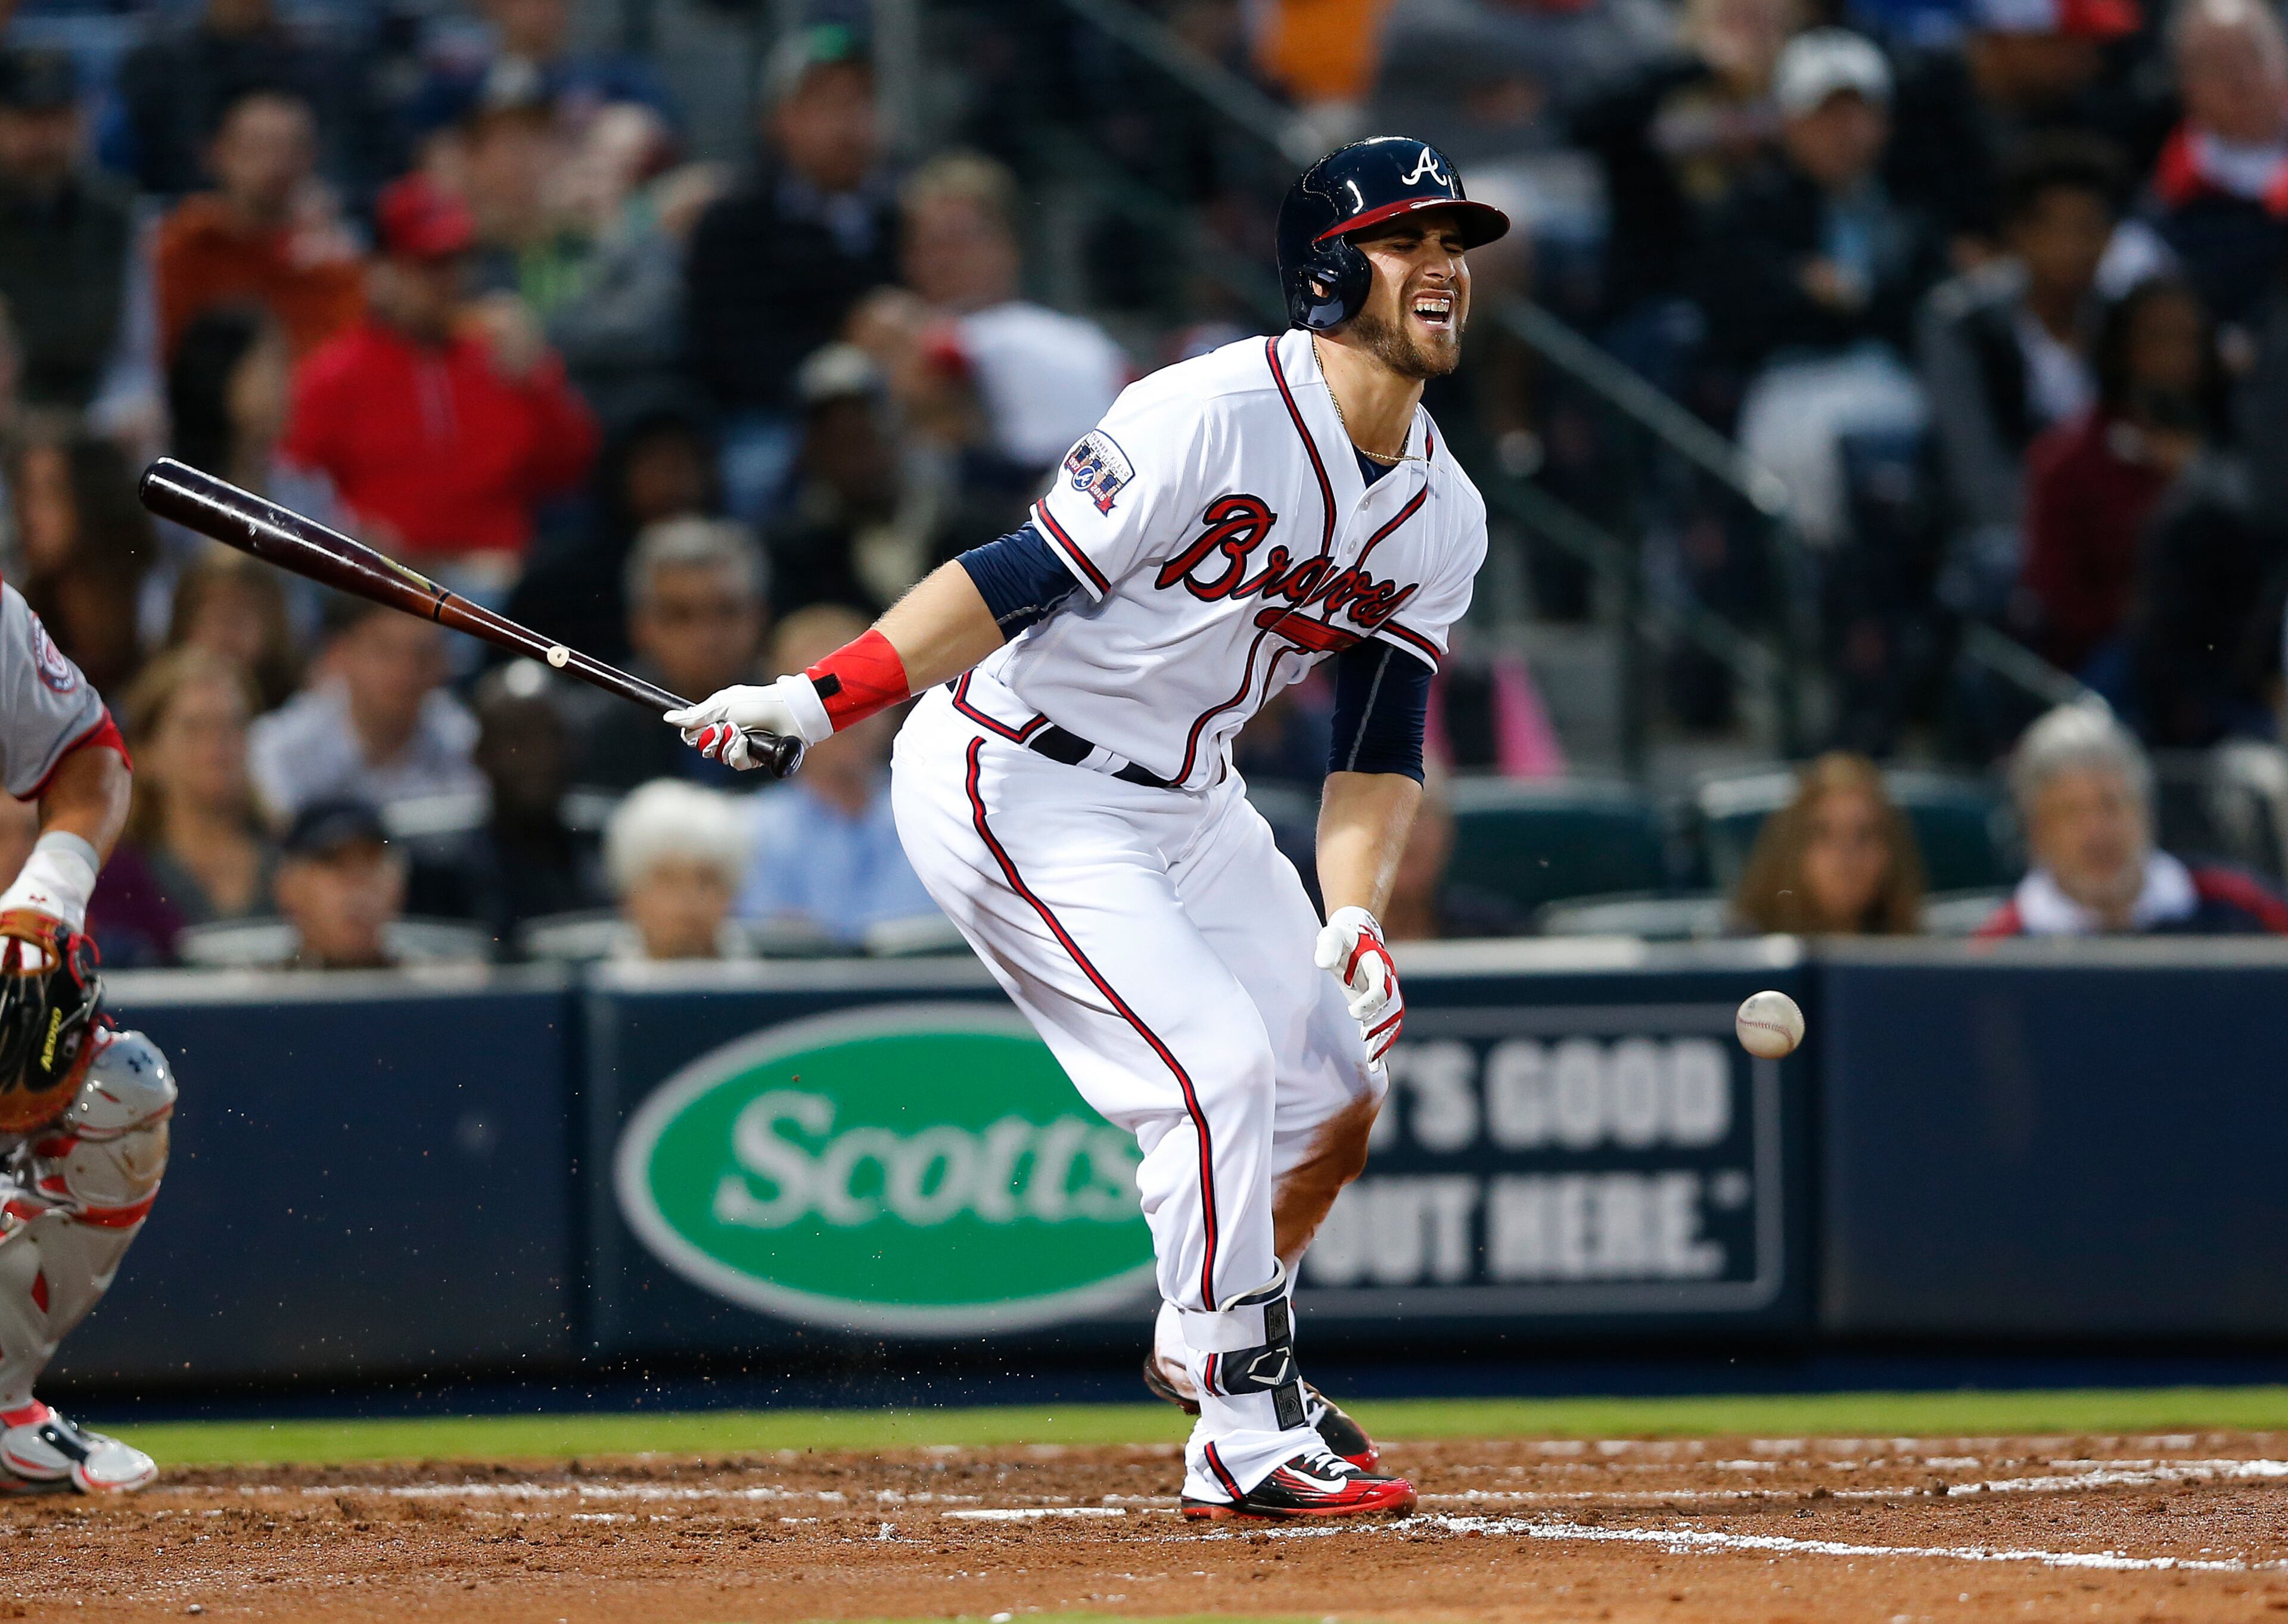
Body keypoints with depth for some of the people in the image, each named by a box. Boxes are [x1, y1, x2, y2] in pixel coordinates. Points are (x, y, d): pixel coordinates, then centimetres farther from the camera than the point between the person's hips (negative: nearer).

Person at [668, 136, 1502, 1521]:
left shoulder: (1442, 514, 2)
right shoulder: (1213, 414, -23)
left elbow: (1382, 738, 3)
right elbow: (1035, 576, -23)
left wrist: (1353, 915, -13)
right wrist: (823, 697, -30)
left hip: (1185, 798, 9)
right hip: (1015, 786, -9)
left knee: (1339, 1086, 9)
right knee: (1219, 1069, -19)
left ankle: (1213, 1341, 34)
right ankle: (1243, 1441, -9)